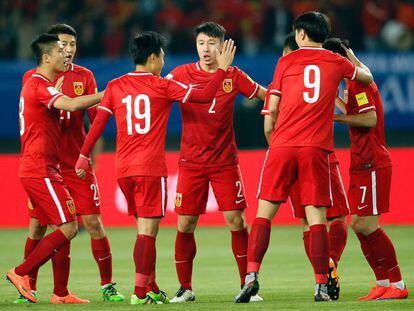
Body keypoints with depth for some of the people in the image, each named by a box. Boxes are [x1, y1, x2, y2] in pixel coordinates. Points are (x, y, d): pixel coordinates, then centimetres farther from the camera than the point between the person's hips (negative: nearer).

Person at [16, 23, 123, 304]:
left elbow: (95, 116, 2)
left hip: (77, 163, 1)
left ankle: (108, 286, 3)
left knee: (93, 222, -4)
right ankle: (28, 288, 11)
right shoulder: (33, 77, 3)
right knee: (37, 227, 1)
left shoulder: (84, 76, 7)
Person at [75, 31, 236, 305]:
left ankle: (152, 289, 18)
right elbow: (205, 96, -3)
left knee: (145, 228, 16)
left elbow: (98, 123, 3)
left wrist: (84, 155, 8)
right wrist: (223, 68, 7)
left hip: (123, 168, 5)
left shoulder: (115, 86, 8)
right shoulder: (162, 86, -3)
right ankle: (141, 292, -12)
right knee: (148, 229, -6)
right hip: (150, 167, -5)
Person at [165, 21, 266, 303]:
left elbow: (265, 94, 11)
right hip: (191, 161, 0)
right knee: (185, 224, 0)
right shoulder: (183, 74, -1)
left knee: (236, 219, -6)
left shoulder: (233, 76, 1)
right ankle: (185, 288, 13)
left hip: (225, 161, 0)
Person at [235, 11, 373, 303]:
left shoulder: (286, 61, 8)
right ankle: (321, 287, -4)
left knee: (265, 212, 2)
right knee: (317, 217, 1)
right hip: (317, 148, 0)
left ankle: (252, 276, -10)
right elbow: (367, 76, 30)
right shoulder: (337, 62, 10)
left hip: (282, 146, 0)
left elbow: (272, 109, 9)